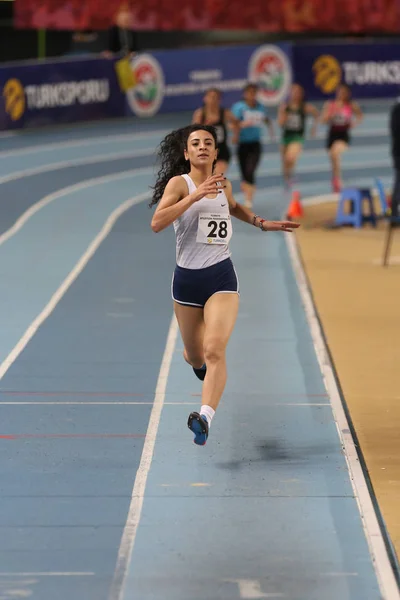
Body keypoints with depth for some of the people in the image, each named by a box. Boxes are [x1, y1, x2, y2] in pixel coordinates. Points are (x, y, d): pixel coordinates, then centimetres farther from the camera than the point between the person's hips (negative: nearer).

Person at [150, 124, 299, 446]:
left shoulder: (223, 184, 9)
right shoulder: (179, 183, -5)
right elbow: (157, 222, -22)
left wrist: (262, 223, 24)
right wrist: (196, 195, -25)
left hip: (221, 277, 1)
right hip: (187, 278, -1)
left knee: (215, 349, -22)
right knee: (195, 358, 15)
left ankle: (205, 418, -34)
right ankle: (201, 362, 54)